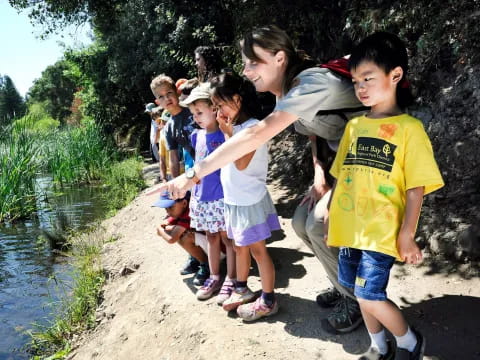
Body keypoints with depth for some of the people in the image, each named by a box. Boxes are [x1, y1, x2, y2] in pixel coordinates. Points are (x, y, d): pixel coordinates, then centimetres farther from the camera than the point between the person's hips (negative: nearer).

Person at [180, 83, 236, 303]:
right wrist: (194, 192, 17)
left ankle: (230, 280, 19)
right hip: (201, 197, 6)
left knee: (227, 237, 6)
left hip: (222, 196, -6)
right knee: (211, 238, 17)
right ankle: (214, 277, 31)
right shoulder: (196, 136, 7)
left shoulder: (225, 134, -12)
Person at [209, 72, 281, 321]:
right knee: (240, 247, 21)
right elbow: (225, 161, 9)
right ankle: (241, 289, 39)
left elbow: (241, 163, -26)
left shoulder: (253, 127, -18)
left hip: (250, 201, -8)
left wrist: (229, 133, -22)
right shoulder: (233, 127, 7)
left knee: (257, 249, 2)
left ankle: (268, 301, 16)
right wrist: (228, 132, 3)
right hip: (233, 200, 9)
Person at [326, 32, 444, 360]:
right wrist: (332, 219, 13)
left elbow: (416, 188, -9)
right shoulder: (354, 126, 7)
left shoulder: (409, 128, -8)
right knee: (364, 294, 15)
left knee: (370, 295, -5)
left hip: (381, 232, -5)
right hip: (349, 229, 6)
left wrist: (407, 235, -13)